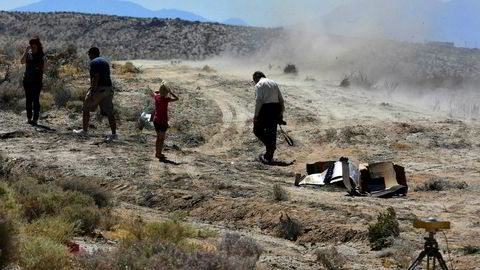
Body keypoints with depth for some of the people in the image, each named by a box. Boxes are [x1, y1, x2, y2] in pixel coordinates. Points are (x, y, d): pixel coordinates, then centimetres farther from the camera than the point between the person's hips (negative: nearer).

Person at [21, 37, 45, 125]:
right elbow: (22, 61, -10)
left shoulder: (41, 55, 1)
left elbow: (43, 68, 5)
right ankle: (29, 118, 11)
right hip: (27, 79, 3)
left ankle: (35, 119, -5)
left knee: (35, 99, -6)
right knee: (28, 99, 6)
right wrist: (26, 51, -14)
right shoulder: (28, 54, 6)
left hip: (37, 80, -3)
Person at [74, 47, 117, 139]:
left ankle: (84, 130, 14)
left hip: (99, 89, -8)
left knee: (86, 108, 9)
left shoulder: (94, 62, -7)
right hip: (108, 88, 8)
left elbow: (96, 77, -18)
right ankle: (114, 134, -4)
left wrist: (92, 92, -19)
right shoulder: (105, 61, 19)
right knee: (109, 112, 3)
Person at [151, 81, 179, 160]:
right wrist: (170, 92, -8)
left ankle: (157, 153, 26)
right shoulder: (166, 99, -20)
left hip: (156, 120, 6)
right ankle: (159, 154, 9)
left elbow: (153, 93, 21)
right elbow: (176, 98, -12)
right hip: (163, 121, -6)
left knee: (158, 137, 19)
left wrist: (160, 90, 14)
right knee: (162, 138, 6)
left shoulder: (156, 97, -3)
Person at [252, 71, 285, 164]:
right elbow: (281, 99, 16)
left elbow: (258, 100, -12)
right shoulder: (274, 83, 18)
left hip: (266, 108, -6)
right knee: (272, 131, 11)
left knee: (257, 129, 8)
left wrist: (256, 115, -10)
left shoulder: (259, 85, -2)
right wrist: (281, 113, 20)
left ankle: (270, 146, -10)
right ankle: (269, 156, 15)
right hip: (276, 108, 6)